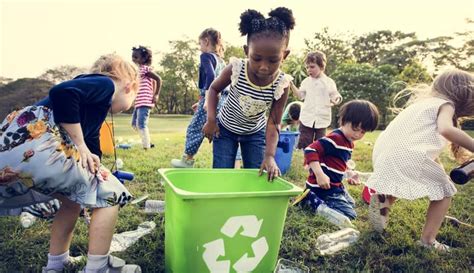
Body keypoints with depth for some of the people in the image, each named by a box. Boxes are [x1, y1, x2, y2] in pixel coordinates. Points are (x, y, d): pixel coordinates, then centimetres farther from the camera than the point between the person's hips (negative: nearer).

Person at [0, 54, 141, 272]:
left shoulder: (97, 106, 31)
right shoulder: (105, 84, 4)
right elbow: (62, 92, -16)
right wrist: (80, 145, -10)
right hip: (35, 143, -10)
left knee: (73, 201, 28)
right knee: (109, 195, 3)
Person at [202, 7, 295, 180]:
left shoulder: (282, 85, -25)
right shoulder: (235, 69, -28)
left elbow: (273, 124, -19)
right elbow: (214, 89, -6)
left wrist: (270, 155, -32)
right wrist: (211, 120, -16)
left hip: (255, 133, 1)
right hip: (225, 129, -1)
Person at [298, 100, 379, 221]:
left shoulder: (349, 142, 9)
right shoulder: (334, 139, -22)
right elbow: (310, 150, -32)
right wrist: (320, 175, -38)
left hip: (336, 185, 10)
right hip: (323, 187, -10)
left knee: (351, 204, 29)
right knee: (349, 215, -12)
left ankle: (313, 198, 15)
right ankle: (312, 200, -9)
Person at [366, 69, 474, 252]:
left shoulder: (424, 100, 31)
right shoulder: (445, 104, 6)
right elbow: (445, 129, -15)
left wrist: (454, 141, 27)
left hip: (384, 153, 7)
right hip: (409, 155, -7)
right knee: (444, 191, 14)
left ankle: (383, 198, 9)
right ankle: (428, 241, 11)